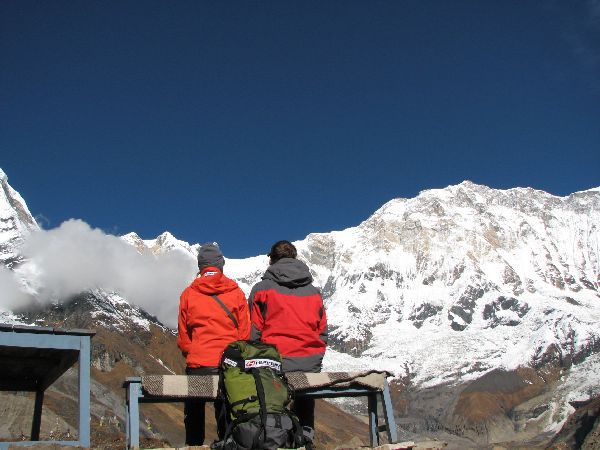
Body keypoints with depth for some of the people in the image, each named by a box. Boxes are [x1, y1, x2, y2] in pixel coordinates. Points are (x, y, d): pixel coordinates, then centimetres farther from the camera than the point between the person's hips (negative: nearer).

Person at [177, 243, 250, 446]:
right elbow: (245, 331, 3)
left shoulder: (188, 294, -1)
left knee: (194, 414, 12)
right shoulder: (236, 292, -1)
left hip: (197, 363, 0)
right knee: (226, 415, 10)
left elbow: (183, 335, 5)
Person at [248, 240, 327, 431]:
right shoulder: (314, 292, 10)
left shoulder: (262, 289, -1)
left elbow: (254, 332, -2)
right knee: (305, 419, 12)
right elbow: (323, 333, 12)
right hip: (310, 364, 3)